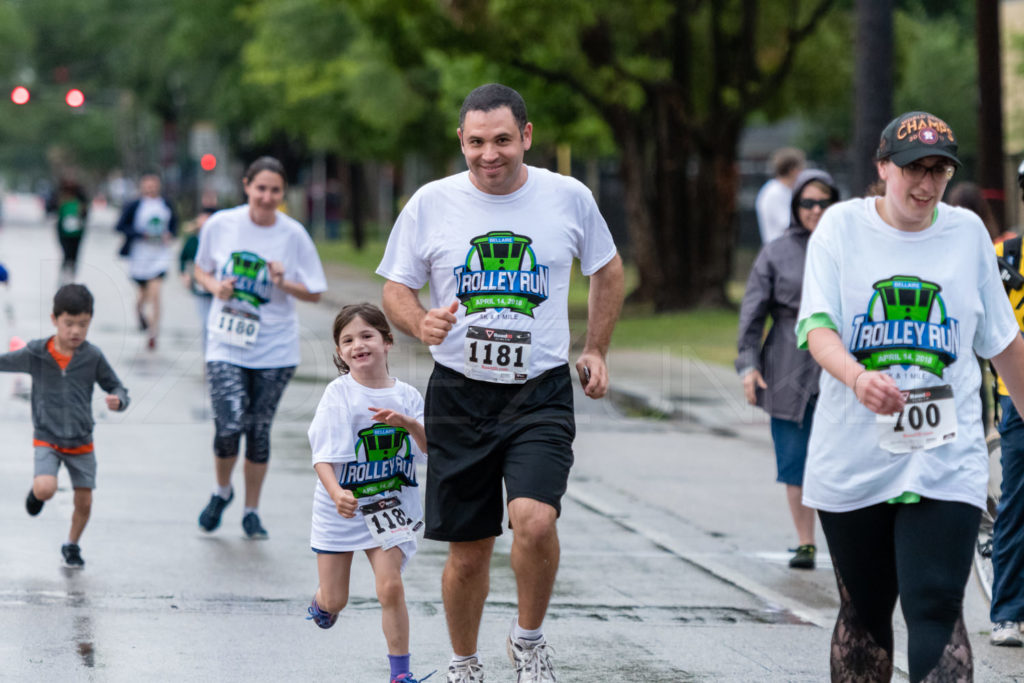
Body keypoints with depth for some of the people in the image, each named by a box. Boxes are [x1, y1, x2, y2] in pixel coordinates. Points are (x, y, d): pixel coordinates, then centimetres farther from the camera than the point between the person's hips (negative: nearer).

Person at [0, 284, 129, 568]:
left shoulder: (92, 357, -9)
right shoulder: (35, 354, -10)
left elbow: (118, 388, -2)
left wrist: (118, 400, -24)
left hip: (81, 443, 2)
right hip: (47, 439, -2)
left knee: (84, 502, 7)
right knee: (46, 489, -24)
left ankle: (72, 546, 35)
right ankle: (36, 489, 14)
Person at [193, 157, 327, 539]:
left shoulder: (293, 235, -5)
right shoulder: (220, 225, -4)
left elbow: (314, 293, 1)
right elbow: (202, 268, 13)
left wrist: (284, 284, -18)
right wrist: (214, 286, -8)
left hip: (274, 349, 1)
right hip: (226, 346, -1)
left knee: (259, 430, 6)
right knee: (229, 425, -13)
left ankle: (252, 511, 24)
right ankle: (222, 491, 17)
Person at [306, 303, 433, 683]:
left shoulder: (406, 396, -1)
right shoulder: (339, 394, -11)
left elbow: (430, 448, -7)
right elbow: (324, 457, -16)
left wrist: (408, 423, -26)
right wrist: (336, 493, -34)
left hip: (387, 508, 1)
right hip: (340, 507, -1)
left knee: (390, 586, -15)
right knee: (335, 601, 6)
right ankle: (322, 601, 45)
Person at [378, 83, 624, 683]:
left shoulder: (569, 198, -1)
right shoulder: (431, 204, -2)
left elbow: (607, 269, 17)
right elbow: (396, 288, 6)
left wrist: (596, 350, 13)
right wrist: (421, 322, -15)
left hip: (541, 391, -1)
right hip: (459, 392, 1)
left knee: (535, 521, -23)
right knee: (468, 552, 6)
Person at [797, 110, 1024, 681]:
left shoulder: (968, 232, 7)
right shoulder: (843, 226, 2)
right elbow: (817, 327, -10)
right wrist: (857, 377, -30)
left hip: (945, 457, 0)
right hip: (853, 457, 0)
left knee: (936, 609, -12)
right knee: (864, 612, 10)